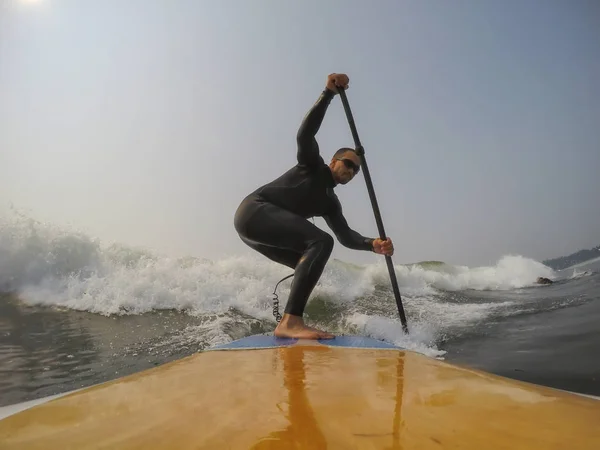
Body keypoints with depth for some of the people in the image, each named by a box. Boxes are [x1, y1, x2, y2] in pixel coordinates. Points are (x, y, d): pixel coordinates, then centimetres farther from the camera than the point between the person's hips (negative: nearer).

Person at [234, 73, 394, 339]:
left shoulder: (331, 203, 20)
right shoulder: (312, 165, 5)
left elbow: (346, 237, 8)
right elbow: (305, 135, -15)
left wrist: (373, 244, -10)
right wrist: (329, 93, -19)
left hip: (256, 227, 9)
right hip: (254, 211, -9)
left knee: (311, 265, 11)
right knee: (321, 241, -23)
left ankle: (287, 323, -1)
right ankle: (291, 322, -34)